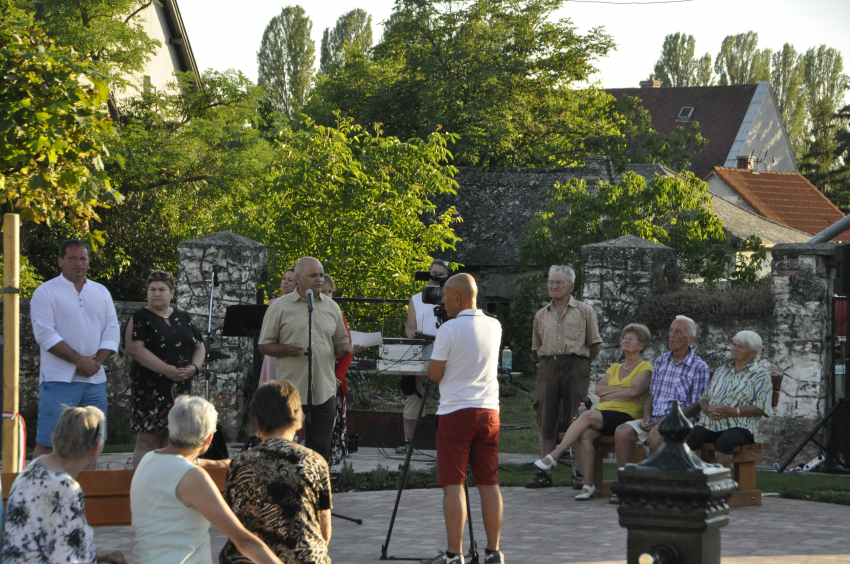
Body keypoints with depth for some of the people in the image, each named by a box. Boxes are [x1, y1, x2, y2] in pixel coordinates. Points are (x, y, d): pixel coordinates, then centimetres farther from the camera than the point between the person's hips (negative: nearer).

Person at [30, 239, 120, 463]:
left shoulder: (101, 292, 15)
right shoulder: (46, 292, -2)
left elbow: (112, 330, 10)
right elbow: (45, 334, -11)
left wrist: (96, 361, -6)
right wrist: (79, 360, -15)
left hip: (94, 378, 5)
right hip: (59, 378, -5)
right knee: (48, 442, -9)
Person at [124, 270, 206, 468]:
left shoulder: (184, 318, 16)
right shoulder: (140, 318, 0)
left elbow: (199, 347, 19)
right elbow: (135, 348, -13)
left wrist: (194, 367, -4)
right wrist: (167, 369, -18)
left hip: (181, 388, 5)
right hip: (150, 389, -5)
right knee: (147, 442, -7)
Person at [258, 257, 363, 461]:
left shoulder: (332, 307, 13)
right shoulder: (279, 307, 3)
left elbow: (339, 344, 18)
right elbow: (265, 346, 4)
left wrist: (348, 349, -5)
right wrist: (286, 350, -14)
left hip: (324, 392, 3)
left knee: (321, 449, 3)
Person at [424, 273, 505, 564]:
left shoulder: (449, 330, -11)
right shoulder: (494, 327, 6)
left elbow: (434, 374, -9)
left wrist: (435, 367, 12)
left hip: (455, 412, -5)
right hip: (489, 410, 5)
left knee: (453, 485, -3)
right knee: (489, 483, 8)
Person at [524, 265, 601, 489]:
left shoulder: (584, 311, 7)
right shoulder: (541, 315, 17)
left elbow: (594, 346, 8)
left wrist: (578, 366, 9)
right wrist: (551, 362, 11)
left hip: (575, 365, -3)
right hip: (548, 367, 3)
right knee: (546, 421, -1)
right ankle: (544, 474, 0)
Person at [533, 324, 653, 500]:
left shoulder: (645, 368, 7)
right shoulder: (614, 368, 27)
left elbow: (633, 391, -12)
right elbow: (599, 389, 10)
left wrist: (607, 394, -2)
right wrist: (623, 391, -3)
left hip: (627, 416, -6)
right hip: (601, 414, 6)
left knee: (587, 416, -31)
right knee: (585, 435, -28)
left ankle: (554, 456, -29)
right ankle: (588, 486, -28)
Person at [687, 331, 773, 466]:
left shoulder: (761, 376, 9)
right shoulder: (721, 372, 29)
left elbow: (761, 407, -4)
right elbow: (704, 397, 27)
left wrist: (733, 412, -16)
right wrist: (706, 408, 1)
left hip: (738, 426, -5)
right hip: (709, 425, 5)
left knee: (723, 442, -41)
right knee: (687, 438, -29)